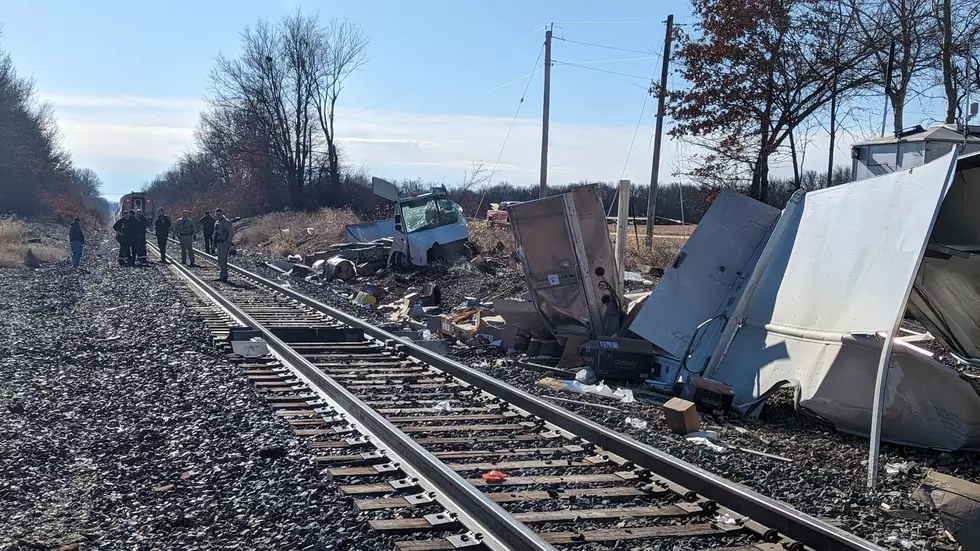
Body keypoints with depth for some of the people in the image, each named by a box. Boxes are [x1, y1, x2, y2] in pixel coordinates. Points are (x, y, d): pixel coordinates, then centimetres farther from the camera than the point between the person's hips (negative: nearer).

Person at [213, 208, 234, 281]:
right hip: (219, 244, 8)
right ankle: (223, 275, 16)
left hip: (225, 243, -8)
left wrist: (228, 241, -21)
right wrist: (215, 244, 18)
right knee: (220, 261, 8)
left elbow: (231, 233, -13)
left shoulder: (227, 222, -8)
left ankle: (224, 276, -12)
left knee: (223, 260, -13)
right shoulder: (216, 223, 16)